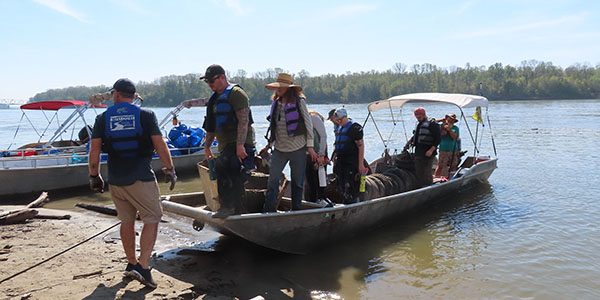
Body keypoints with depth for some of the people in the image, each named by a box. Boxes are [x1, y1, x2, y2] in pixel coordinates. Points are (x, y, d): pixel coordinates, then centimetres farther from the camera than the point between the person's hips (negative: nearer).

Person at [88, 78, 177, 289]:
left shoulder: (103, 118, 5)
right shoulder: (146, 115, -2)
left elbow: (94, 150, 1)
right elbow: (160, 146, -7)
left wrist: (94, 176, 11)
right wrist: (170, 170, 1)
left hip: (115, 180, 4)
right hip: (141, 178, -4)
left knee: (127, 220, 17)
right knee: (152, 219, 4)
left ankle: (132, 263, 29)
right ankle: (143, 267, -5)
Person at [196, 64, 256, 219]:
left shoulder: (236, 93, -8)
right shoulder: (215, 98, 20)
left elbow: (244, 121, -18)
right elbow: (212, 126, 26)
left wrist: (240, 145, -25)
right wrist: (207, 146, 24)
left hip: (239, 144, -9)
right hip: (226, 145, 9)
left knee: (221, 166, -28)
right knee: (233, 179, 11)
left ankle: (227, 206, -23)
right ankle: (238, 212, 20)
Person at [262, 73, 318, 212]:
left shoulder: (299, 101, -4)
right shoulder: (275, 103, 10)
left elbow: (308, 123, -2)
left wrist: (310, 146, -4)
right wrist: (269, 144, 17)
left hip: (298, 148, -3)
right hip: (279, 149, 4)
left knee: (297, 181, 6)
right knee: (273, 179, -6)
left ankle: (296, 210, 19)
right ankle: (269, 210, 0)